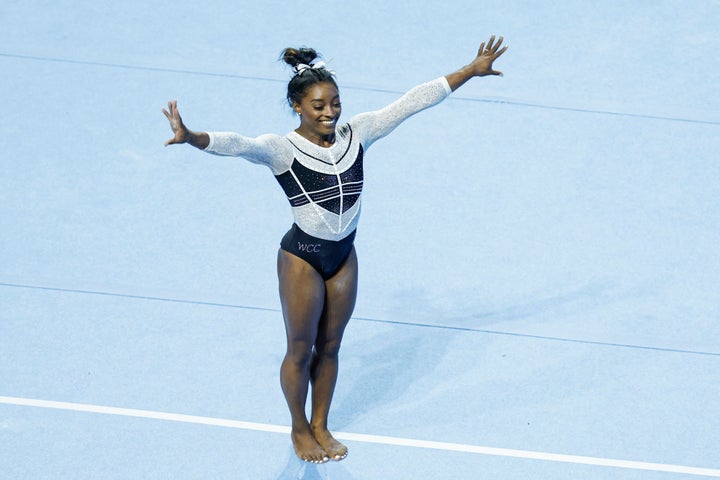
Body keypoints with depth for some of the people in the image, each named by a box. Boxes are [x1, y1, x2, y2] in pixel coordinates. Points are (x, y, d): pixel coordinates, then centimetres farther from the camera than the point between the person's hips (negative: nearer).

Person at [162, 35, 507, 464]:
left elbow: (411, 102, -4)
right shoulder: (281, 150, -20)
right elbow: (237, 144, -38)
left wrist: (472, 71, -1)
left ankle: (321, 426, 38)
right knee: (301, 350, 12)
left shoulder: (356, 134, -6)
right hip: (303, 257, -4)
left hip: (344, 255, 4)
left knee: (329, 347, 18)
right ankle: (300, 430, 33)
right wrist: (193, 138, -58)